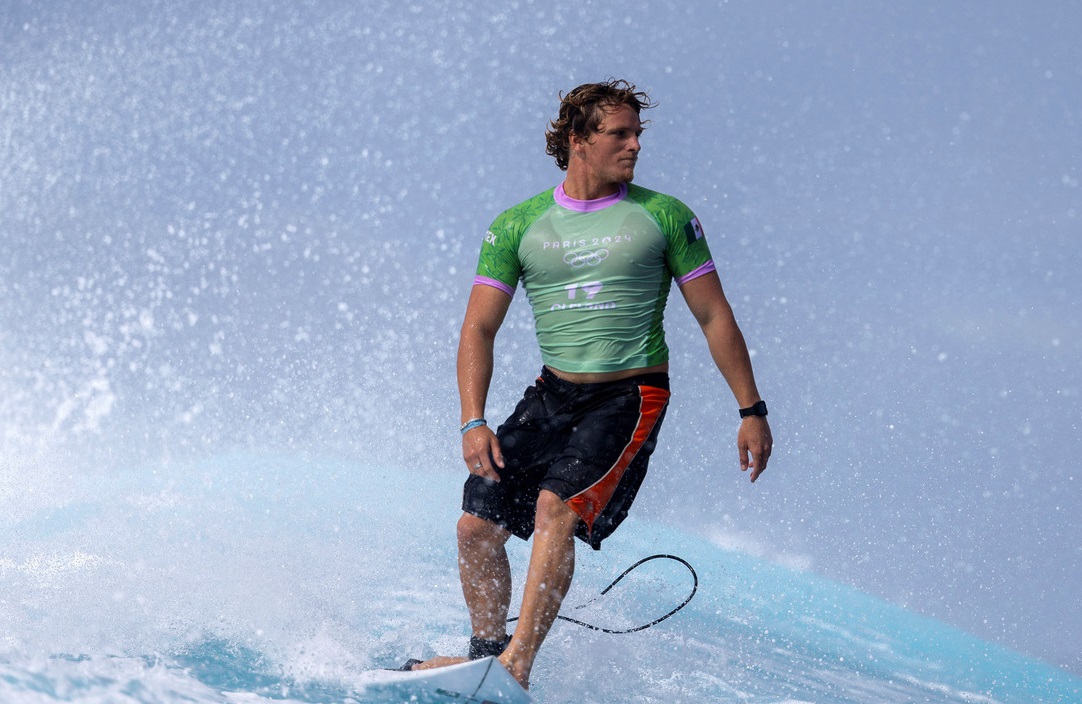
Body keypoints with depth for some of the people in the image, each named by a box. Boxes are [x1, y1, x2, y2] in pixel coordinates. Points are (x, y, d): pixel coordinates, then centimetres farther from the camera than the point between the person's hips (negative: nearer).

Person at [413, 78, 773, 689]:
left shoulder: (664, 216, -1)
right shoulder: (518, 226, 3)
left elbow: (715, 317, 3)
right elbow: (480, 327, 2)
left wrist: (752, 411, -1)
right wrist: (474, 421, -11)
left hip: (631, 396, -4)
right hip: (554, 394, 4)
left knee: (557, 505, -26)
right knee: (477, 526, -3)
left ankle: (519, 662, -25)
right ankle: (486, 652, 20)